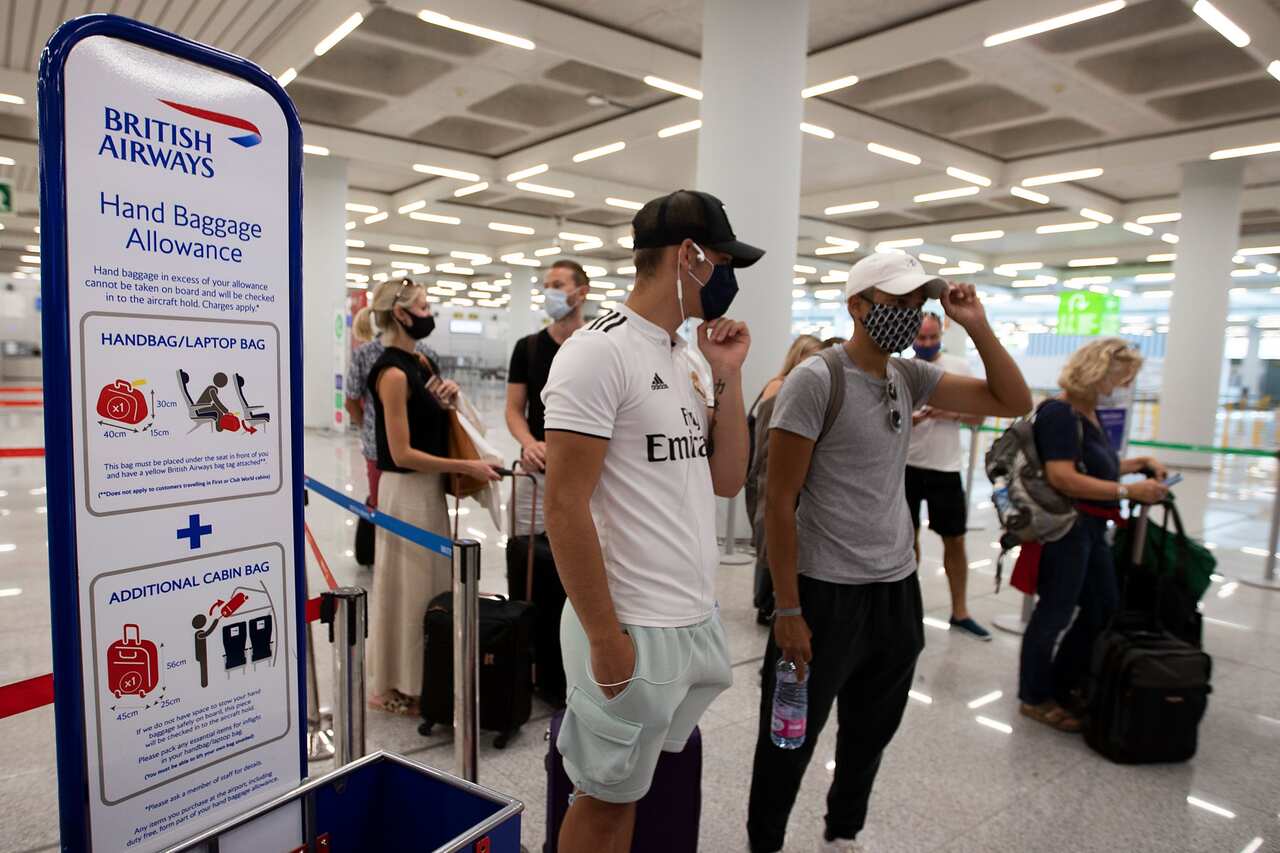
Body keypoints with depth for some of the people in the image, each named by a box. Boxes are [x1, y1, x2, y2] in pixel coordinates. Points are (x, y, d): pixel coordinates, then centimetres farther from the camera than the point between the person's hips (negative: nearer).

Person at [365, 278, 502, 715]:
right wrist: (466, 467, -19)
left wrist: (447, 394, 5)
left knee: (429, 584, 17)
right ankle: (395, 687, 18)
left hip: (429, 489, 9)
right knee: (407, 588, 3)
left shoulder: (416, 362, 10)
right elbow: (402, 453, -21)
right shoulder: (393, 372, -18)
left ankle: (418, 677, 31)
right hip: (407, 491, -9)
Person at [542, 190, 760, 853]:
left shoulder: (684, 360, 12)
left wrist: (728, 377, 4)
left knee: (626, 788, 20)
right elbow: (564, 507, -18)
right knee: (606, 800, 10)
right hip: (633, 632, -7)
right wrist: (604, 638, -16)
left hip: (697, 620, 8)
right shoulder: (599, 350, -15)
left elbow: (726, 480, 12)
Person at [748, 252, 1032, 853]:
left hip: (898, 588, 7)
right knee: (792, 738, 11)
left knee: (872, 733, 22)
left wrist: (977, 327, -2)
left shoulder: (910, 376, 5)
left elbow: (1014, 402, 10)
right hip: (828, 594, -6)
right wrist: (787, 609, -16)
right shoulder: (816, 380, -15)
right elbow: (779, 502, -15)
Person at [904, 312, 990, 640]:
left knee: (955, 540, 9)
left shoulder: (959, 367, 0)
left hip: (946, 469, 1)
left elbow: (979, 416, 3)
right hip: (907, 466, -1)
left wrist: (951, 413, -15)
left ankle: (960, 612, 23)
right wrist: (907, 420, -25)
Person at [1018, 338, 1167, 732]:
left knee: (1104, 609, 19)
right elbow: (1063, 477, -27)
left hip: (1090, 528, 10)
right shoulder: (1060, 412, -19)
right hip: (1064, 528, -10)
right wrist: (1129, 490, -23)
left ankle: (1063, 686, 33)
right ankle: (1036, 698, 20)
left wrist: (1139, 463, 10)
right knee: (1055, 612, 2)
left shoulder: (1089, 411, 10)